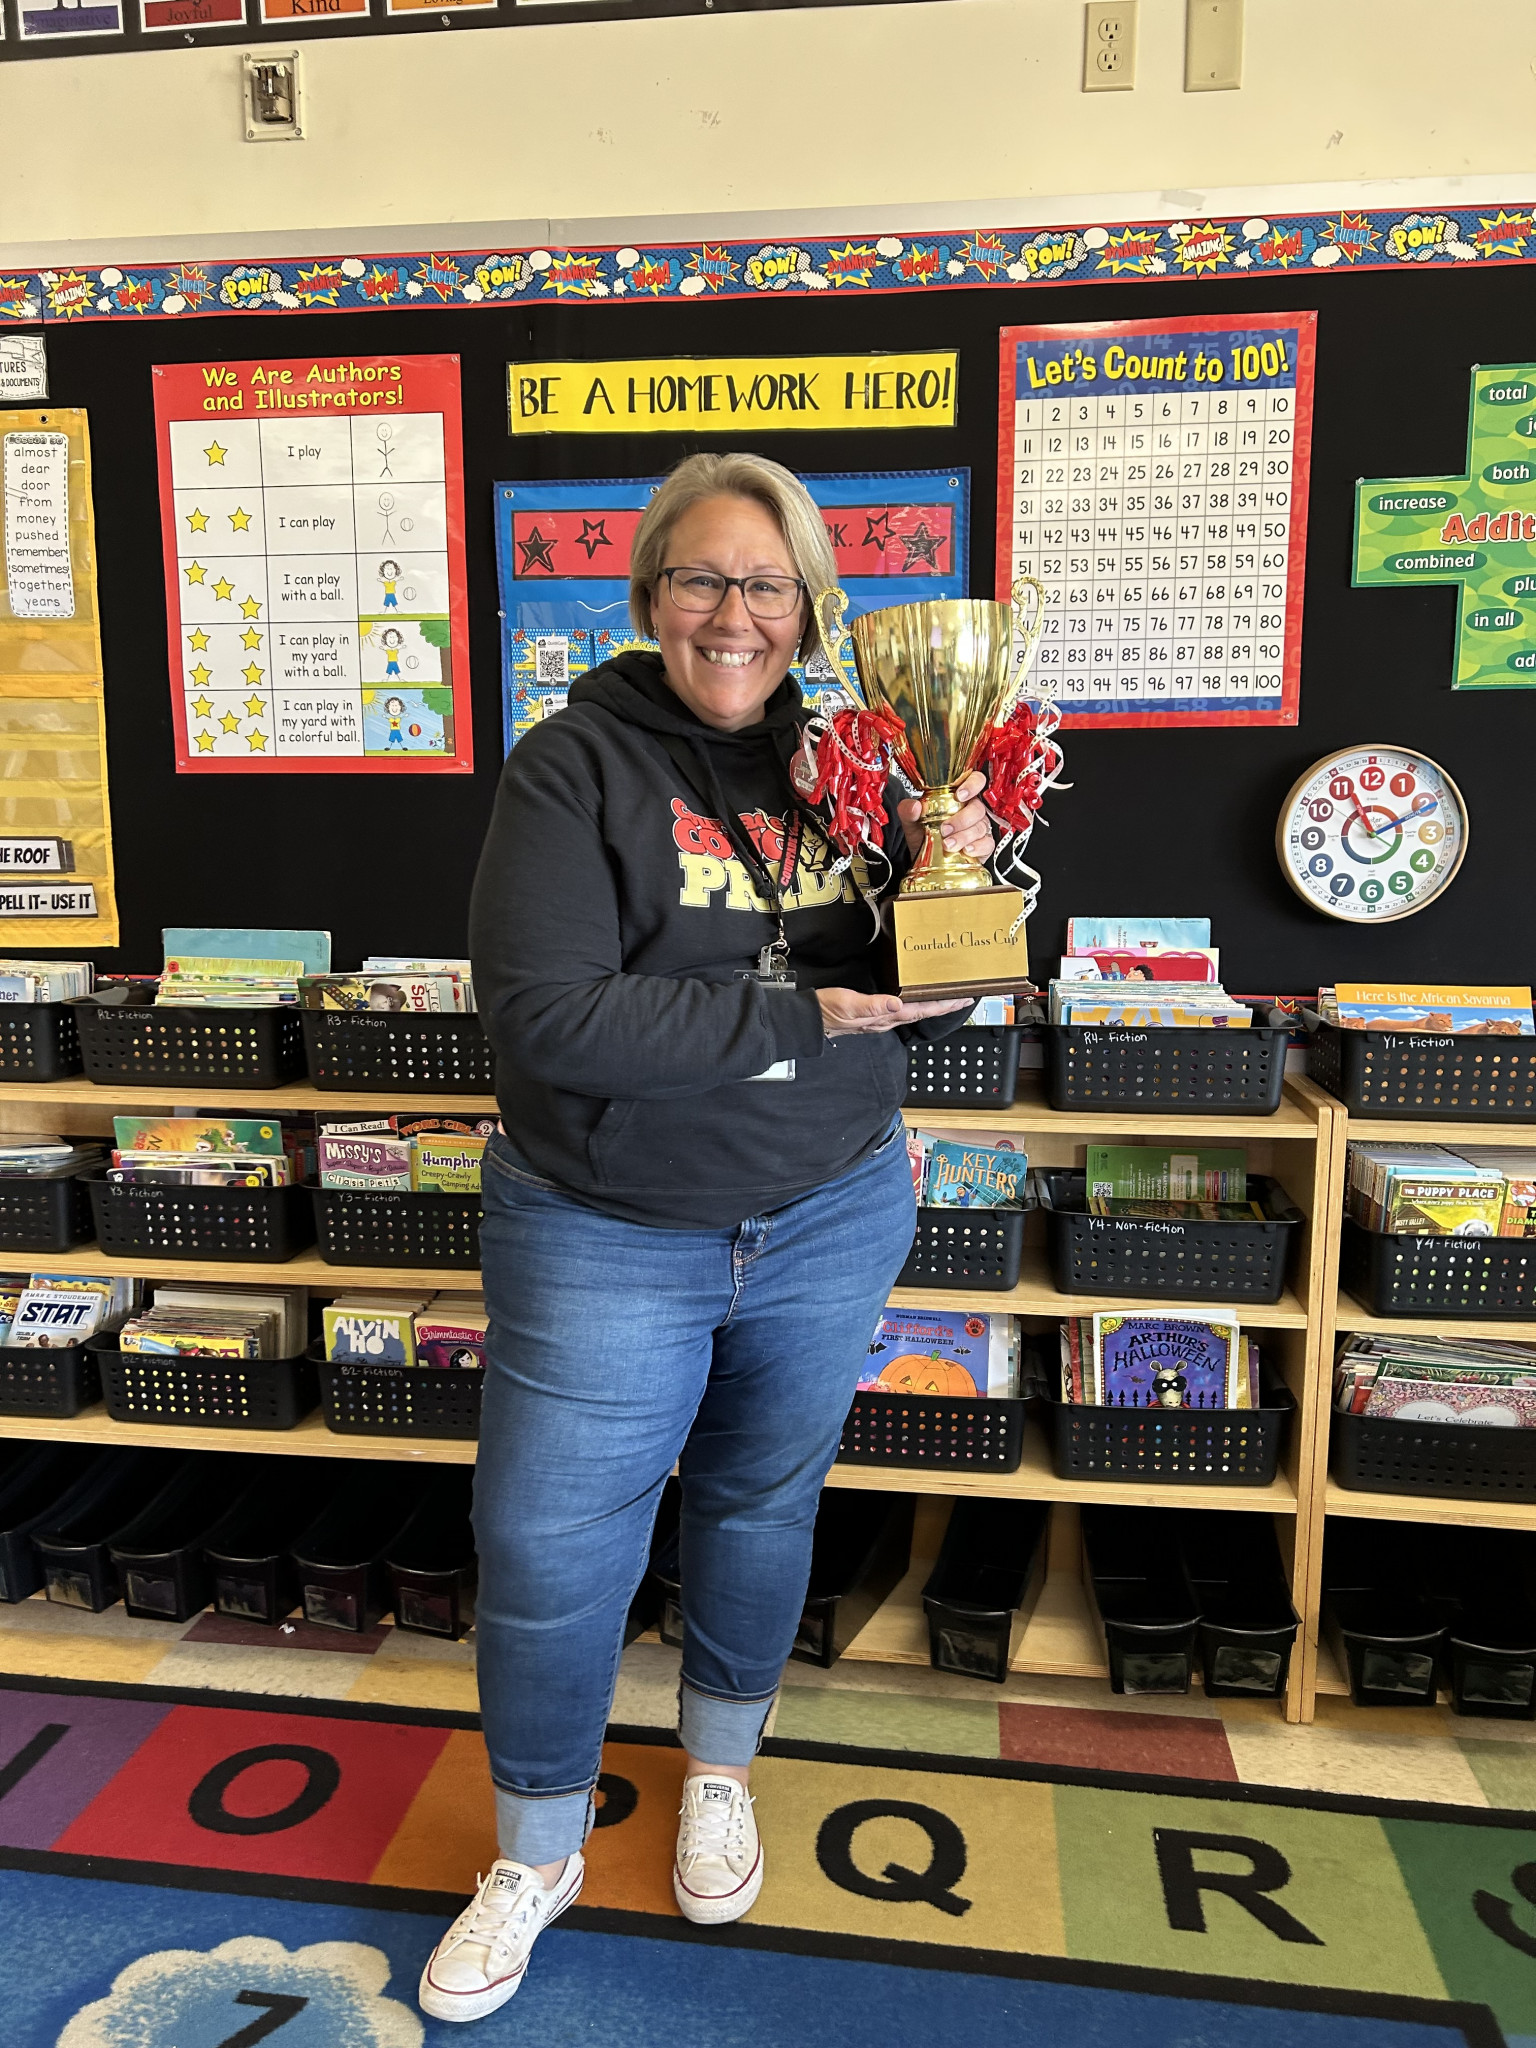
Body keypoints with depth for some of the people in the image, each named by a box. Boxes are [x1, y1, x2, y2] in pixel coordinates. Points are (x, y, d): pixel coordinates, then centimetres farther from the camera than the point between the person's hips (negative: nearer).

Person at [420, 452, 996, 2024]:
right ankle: (537, 1850, 35)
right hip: (605, 1233, -3)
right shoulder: (575, 764, -12)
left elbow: (927, 1005, 6)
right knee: (547, 1543, 6)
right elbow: (546, 1014, -24)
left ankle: (719, 1769, 48)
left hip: (829, 1219, 4)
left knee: (762, 1500, 20)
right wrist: (798, 1021, -21)